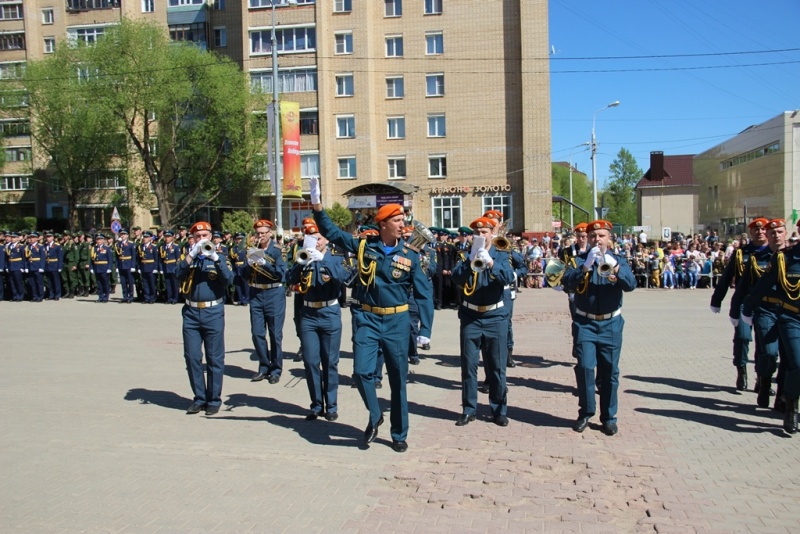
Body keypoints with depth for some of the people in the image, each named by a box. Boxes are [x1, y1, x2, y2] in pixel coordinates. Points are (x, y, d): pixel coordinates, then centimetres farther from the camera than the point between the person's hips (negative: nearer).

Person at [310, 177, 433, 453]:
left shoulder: (410, 255, -3)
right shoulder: (363, 246, -1)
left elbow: (424, 292, -2)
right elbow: (332, 232, 5)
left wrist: (425, 330, -10)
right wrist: (317, 206, -9)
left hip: (397, 321, 0)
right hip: (367, 319, 0)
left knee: (398, 379, 6)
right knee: (362, 371, -10)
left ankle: (399, 435, 21)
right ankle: (375, 416, 18)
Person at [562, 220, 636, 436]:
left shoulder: (618, 260, 4)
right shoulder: (580, 260, 2)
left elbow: (630, 285, -12)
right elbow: (567, 282, -15)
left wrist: (615, 268, -29)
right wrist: (586, 266, -29)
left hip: (611, 324, 1)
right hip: (585, 323, -1)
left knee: (610, 372, 4)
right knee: (585, 367, -8)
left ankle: (609, 417, 17)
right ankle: (585, 413, 9)